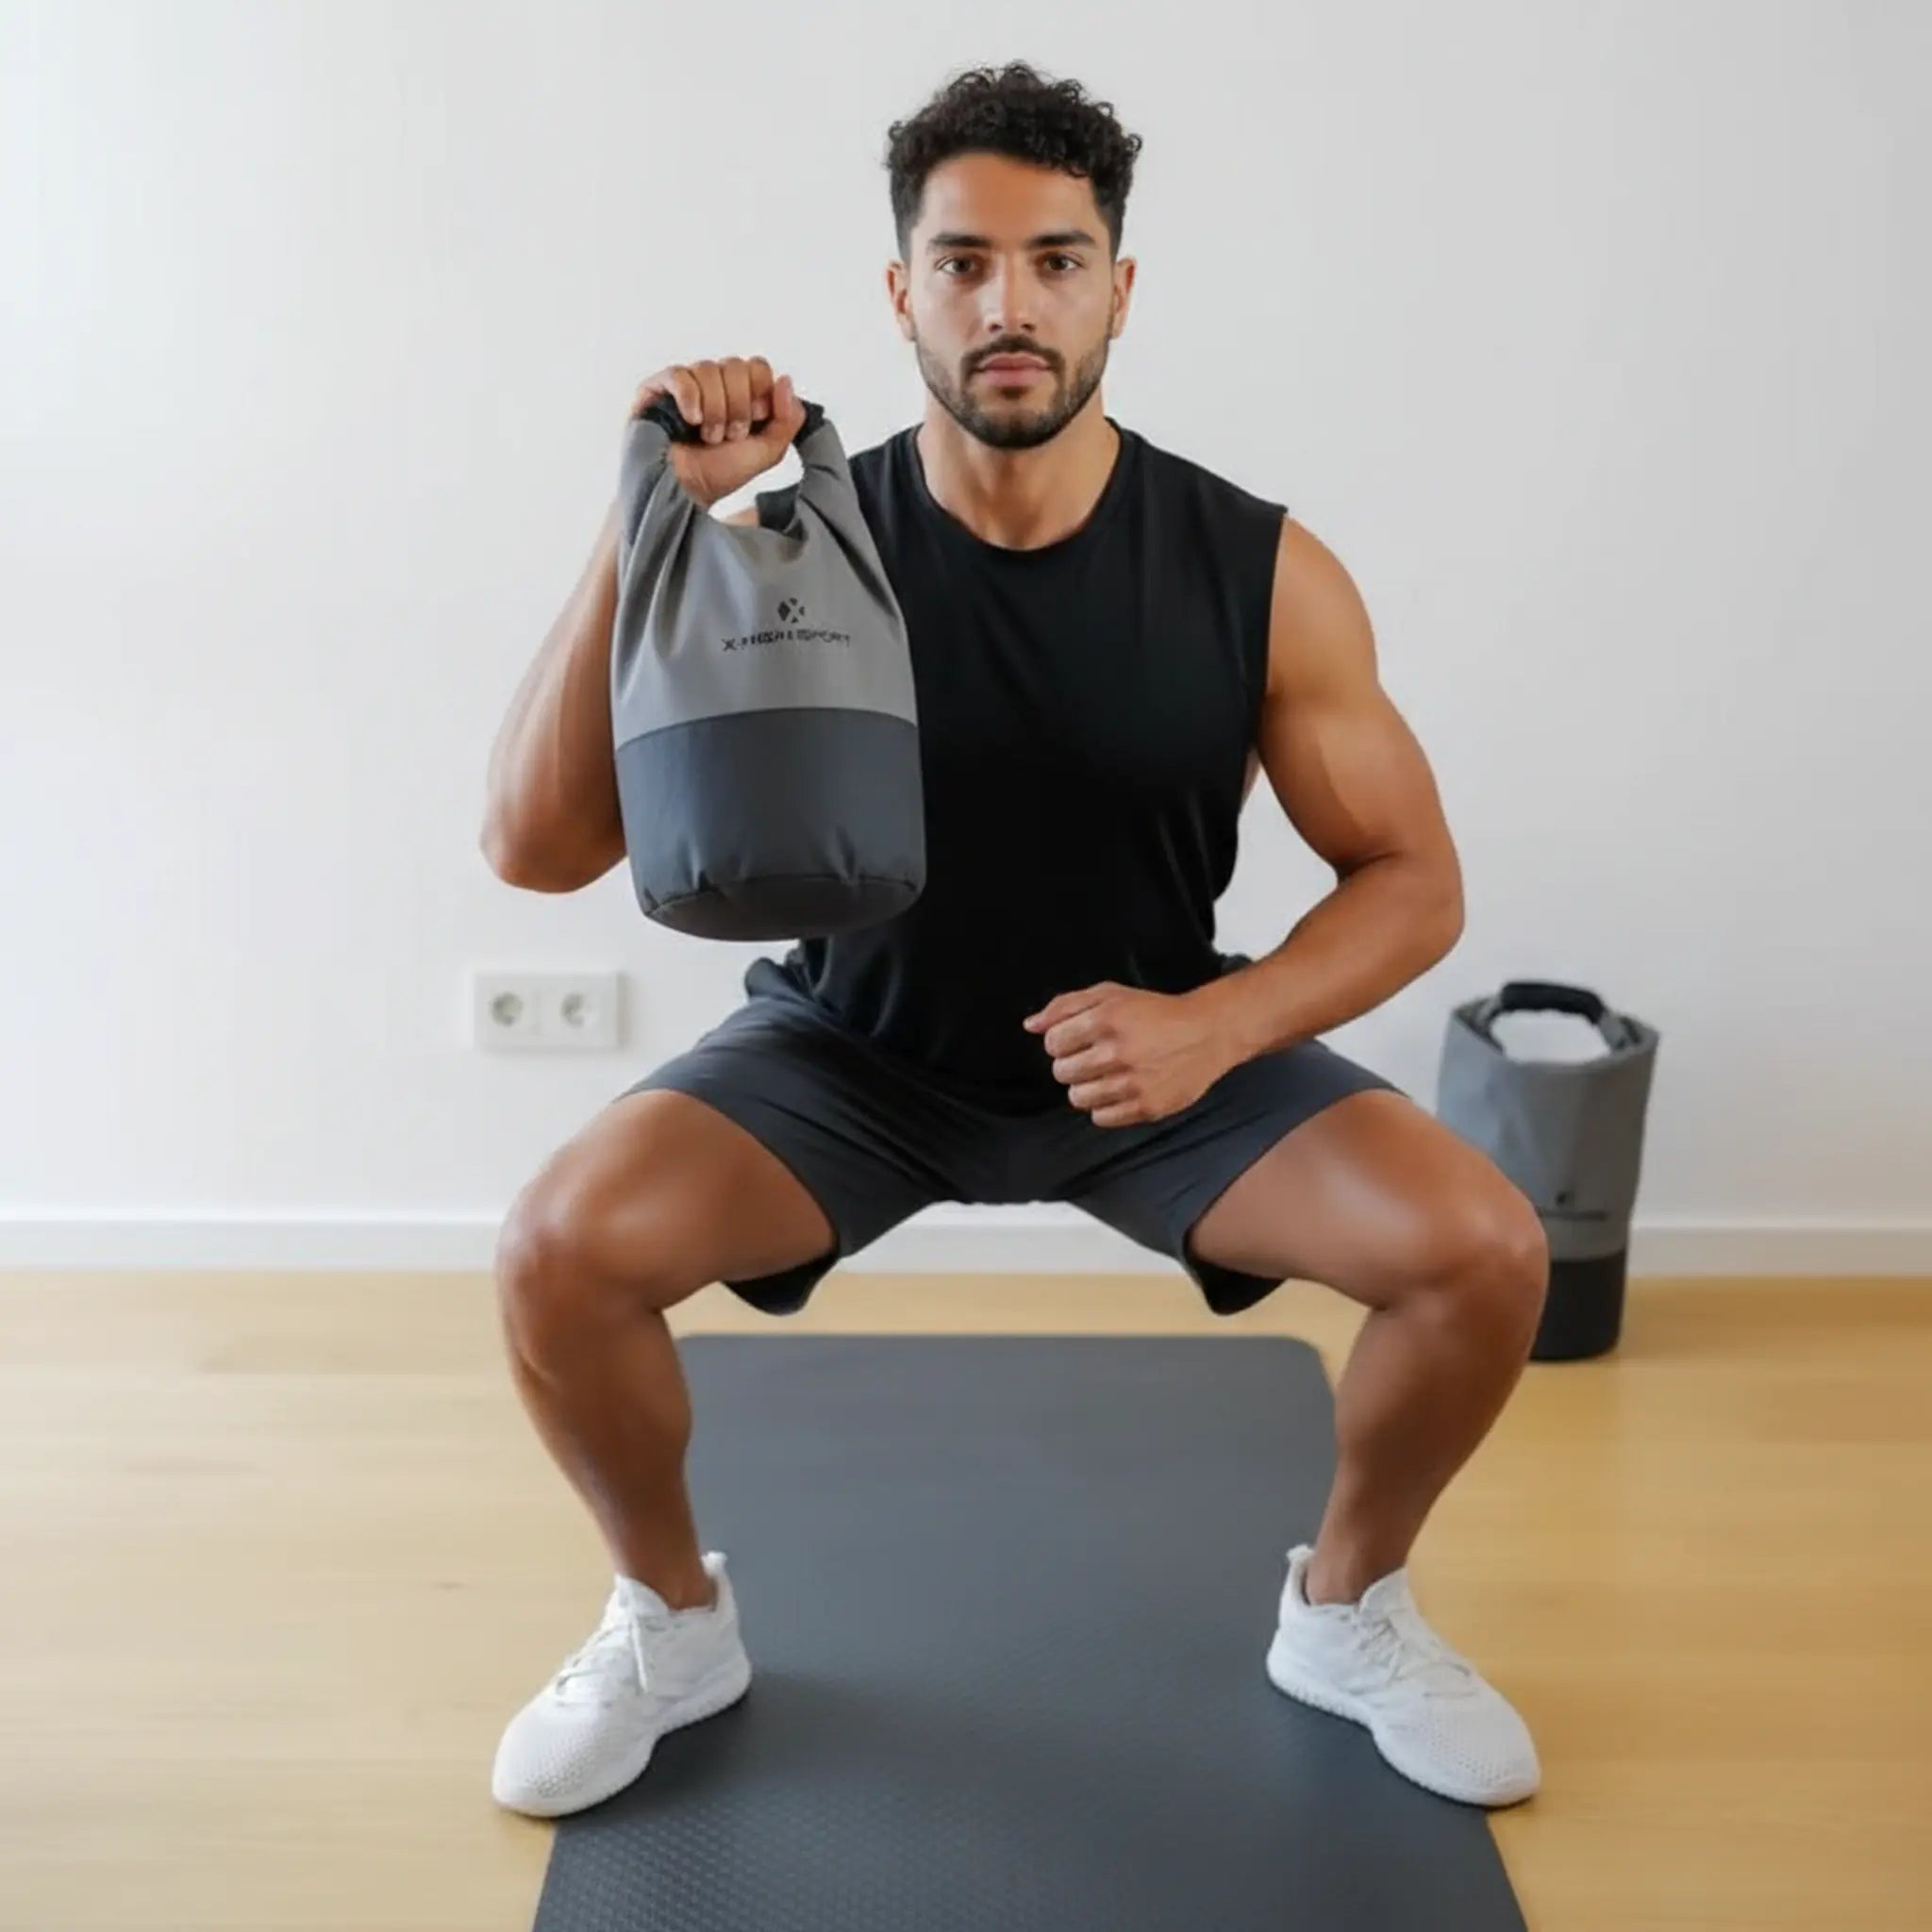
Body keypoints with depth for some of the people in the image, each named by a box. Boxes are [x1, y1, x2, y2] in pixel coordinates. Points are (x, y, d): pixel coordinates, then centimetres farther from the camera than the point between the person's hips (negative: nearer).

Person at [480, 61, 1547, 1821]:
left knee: (1486, 1251, -20)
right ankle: (673, 1622, 7)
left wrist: (1214, 1026, -29)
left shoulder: (1261, 571, -17)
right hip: (854, 1052, 0)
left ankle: (1348, 1611, 11)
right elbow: (537, 845, -24)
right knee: (559, 1249, -25)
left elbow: (1415, 881, -10)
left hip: (1163, 1048, 1)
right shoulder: (795, 548, -19)